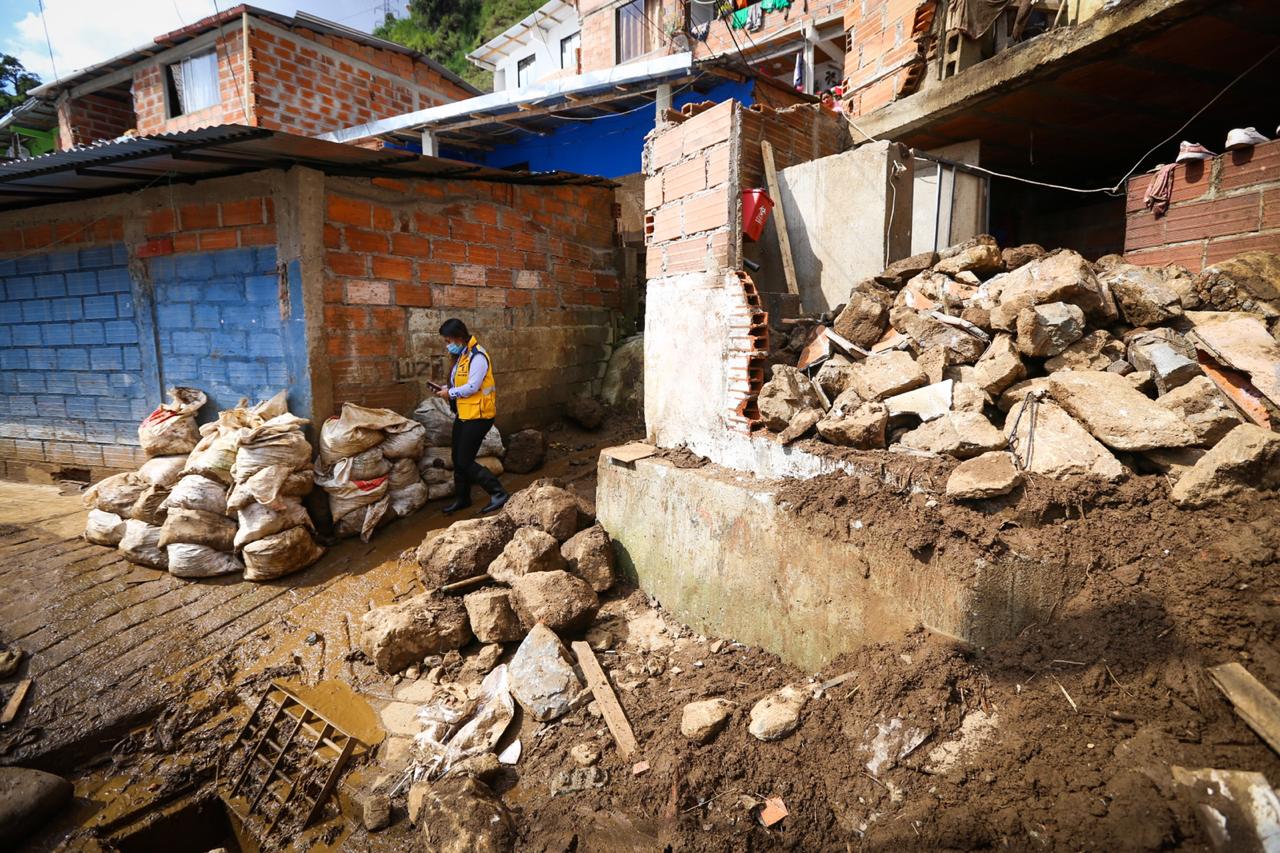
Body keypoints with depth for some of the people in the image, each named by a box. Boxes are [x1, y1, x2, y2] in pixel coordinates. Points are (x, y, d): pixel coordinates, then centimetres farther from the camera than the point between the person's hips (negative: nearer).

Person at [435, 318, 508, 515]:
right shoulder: (461, 356, 11)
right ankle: (462, 498, 30)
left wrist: (450, 393, -13)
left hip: (478, 416, -10)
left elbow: (472, 387, -24)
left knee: (465, 461, -8)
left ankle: (499, 493, -1)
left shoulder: (477, 356, -19)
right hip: (463, 414, 10)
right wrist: (445, 388, 0)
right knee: (458, 459, 15)